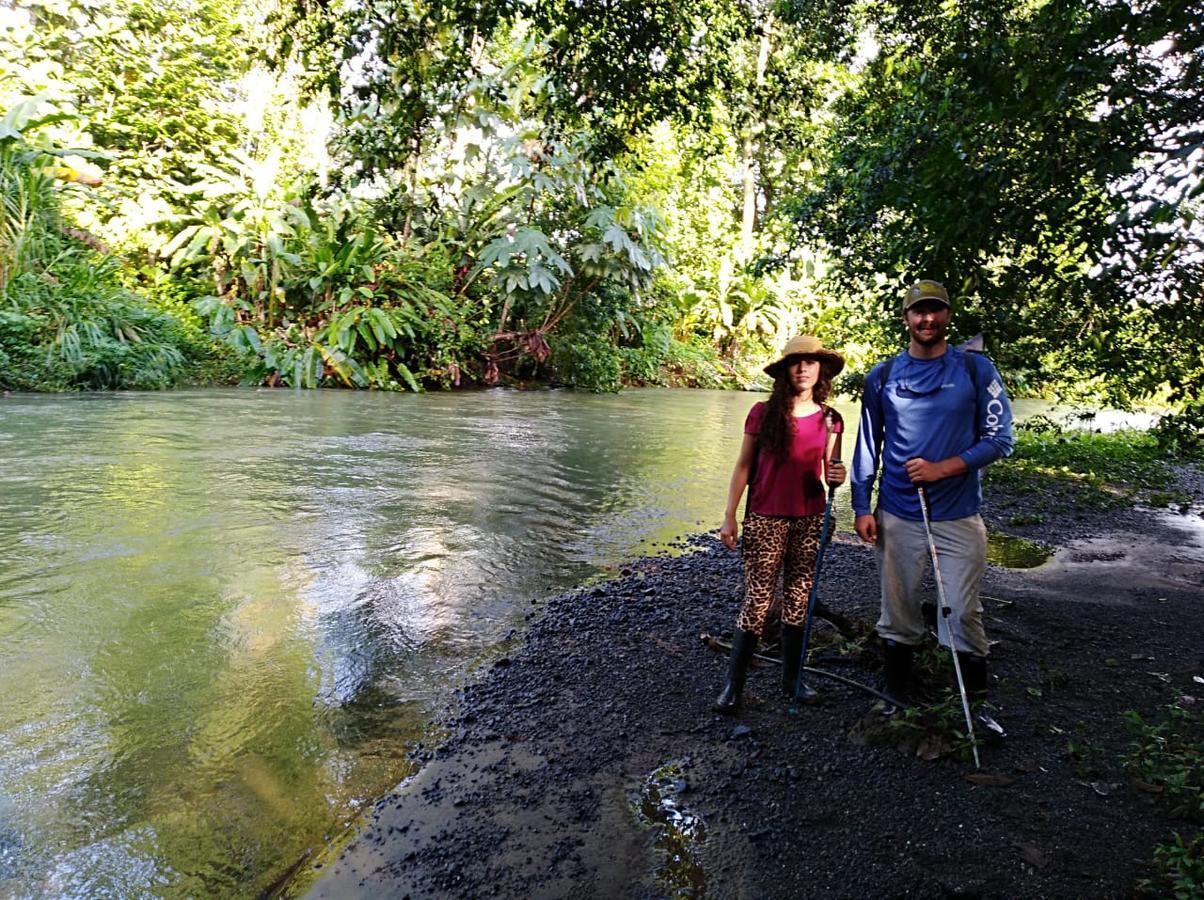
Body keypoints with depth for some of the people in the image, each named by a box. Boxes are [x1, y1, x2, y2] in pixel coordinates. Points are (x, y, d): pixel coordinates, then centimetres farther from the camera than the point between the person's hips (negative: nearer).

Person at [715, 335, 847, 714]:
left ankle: (792, 678, 27)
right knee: (757, 602, -1)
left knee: (798, 600, 12)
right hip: (765, 520, -3)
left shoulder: (829, 419, 4)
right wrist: (729, 516, -4)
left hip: (810, 521, 3)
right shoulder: (763, 413, -5)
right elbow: (743, 467, -1)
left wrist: (837, 476, -15)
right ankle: (733, 684, 11)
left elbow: (829, 470, 10)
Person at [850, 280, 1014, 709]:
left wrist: (942, 469, -15)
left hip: (959, 517, -1)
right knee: (898, 612, 10)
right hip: (897, 517, 2)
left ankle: (976, 701, 19)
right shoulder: (882, 376, 5)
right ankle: (897, 697, 25)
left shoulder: (975, 369, 1)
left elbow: (998, 438, -2)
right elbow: (867, 445, 9)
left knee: (963, 612, 1)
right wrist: (862, 507, 4)